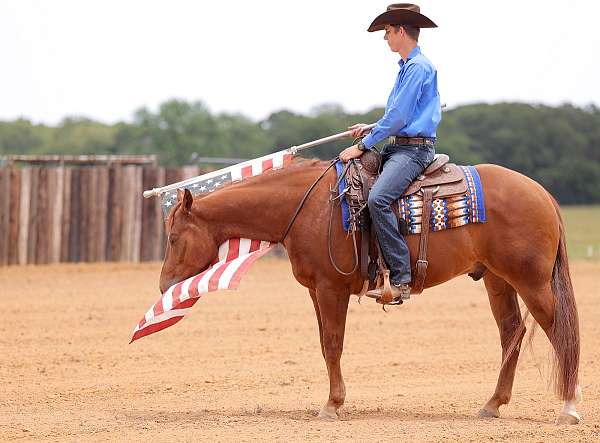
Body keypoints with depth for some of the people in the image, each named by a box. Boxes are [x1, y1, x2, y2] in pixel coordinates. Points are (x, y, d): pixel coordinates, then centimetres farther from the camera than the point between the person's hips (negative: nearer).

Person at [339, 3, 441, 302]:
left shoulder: (418, 67, -12)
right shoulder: (407, 66, 20)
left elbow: (398, 118, -16)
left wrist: (364, 145, -13)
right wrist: (369, 129, 17)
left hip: (413, 149, -11)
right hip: (396, 146, 11)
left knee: (377, 198, -31)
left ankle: (401, 280, -32)